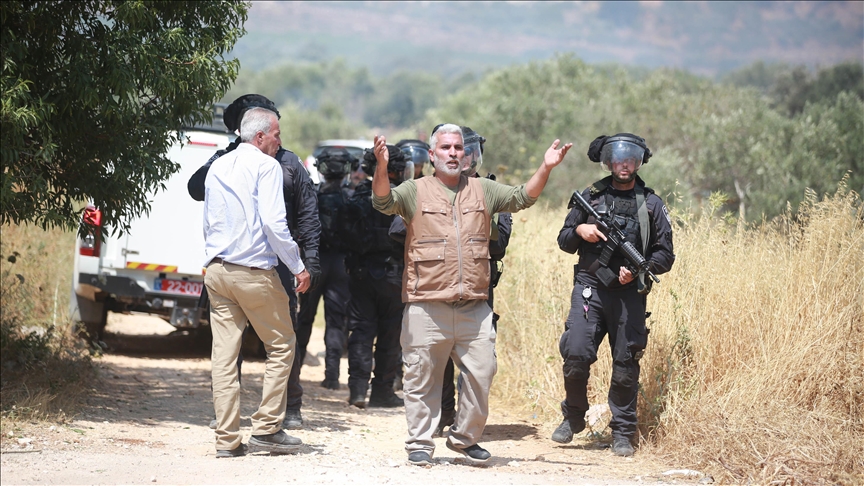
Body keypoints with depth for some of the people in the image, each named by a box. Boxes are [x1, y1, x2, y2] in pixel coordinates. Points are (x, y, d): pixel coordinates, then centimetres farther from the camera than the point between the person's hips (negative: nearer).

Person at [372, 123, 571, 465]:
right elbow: (384, 202, -11)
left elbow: (522, 197, 9)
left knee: (481, 374, 4)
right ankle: (420, 443, 13)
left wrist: (545, 168, -7)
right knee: (422, 377, 2)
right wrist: (381, 167, -31)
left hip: (474, 307, 3)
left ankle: (465, 438, 21)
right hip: (426, 307, -3)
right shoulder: (415, 191, 5)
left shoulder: (483, 190, 15)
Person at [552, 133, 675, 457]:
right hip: (590, 287, 0)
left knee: (626, 364, 1)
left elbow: (665, 256, 7)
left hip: (628, 293, 0)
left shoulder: (651, 204, 8)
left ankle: (623, 432, 12)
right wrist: (580, 231, -5)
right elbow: (564, 241, 17)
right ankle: (573, 417, 11)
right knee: (576, 353, -11)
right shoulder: (591, 197, 11)